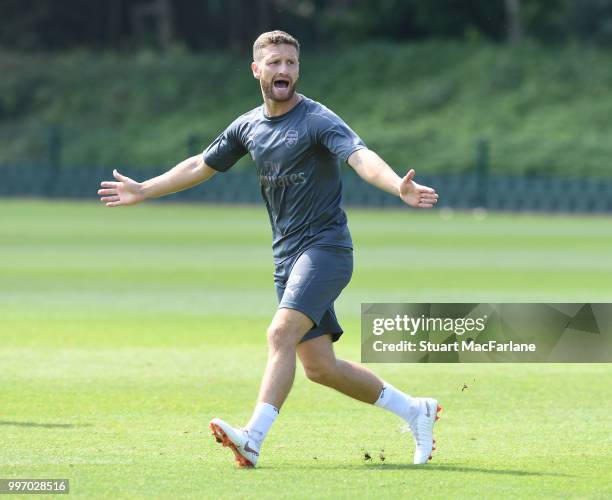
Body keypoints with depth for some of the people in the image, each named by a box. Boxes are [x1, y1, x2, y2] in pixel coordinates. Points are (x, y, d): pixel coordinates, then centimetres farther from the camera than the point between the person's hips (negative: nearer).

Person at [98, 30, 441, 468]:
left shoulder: (319, 120, -11)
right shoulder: (248, 126, 11)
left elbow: (361, 157, -28)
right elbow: (201, 166, 25)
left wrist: (400, 188, -47)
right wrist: (143, 191, 30)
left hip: (325, 247, -7)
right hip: (288, 256, 7)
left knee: (281, 333, -25)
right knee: (319, 366, 6)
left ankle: (253, 440, -32)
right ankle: (414, 410, 22)